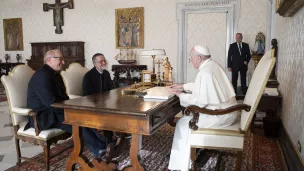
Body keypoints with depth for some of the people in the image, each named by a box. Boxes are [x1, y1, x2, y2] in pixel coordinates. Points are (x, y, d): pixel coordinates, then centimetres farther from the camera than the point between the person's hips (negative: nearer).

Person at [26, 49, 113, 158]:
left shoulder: (56, 75, 14)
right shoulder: (42, 75, -19)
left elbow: (63, 96, 17)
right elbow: (50, 102, -27)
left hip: (54, 111, 9)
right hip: (43, 116, -9)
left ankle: (104, 141, -17)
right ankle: (99, 148, -18)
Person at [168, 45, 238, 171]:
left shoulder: (205, 73, -24)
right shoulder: (212, 65, 7)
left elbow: (200, 102, -23)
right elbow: (201, 86, 20)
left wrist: (180, 95, -12)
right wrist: (183, 86, 17)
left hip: (221, 115, -10)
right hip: (227, 110, 10)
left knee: (184, 123, -1)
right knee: (190, 114, 21)